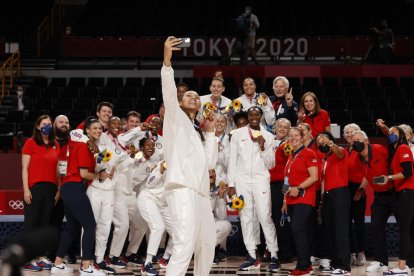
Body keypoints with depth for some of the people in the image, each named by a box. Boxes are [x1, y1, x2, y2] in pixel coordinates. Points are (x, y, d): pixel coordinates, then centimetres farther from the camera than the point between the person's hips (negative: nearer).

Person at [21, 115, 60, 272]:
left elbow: (57, 169, 14)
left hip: (50, 188, 5)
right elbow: (25, 168, -4)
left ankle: (41, 257, 12)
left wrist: (59, 189, 7)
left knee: (45, 223, 7)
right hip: (35, 187, -5)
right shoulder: (31, 143, -1)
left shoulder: (55, 146, 12)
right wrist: (26, 189, -11)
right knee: (31, 223, -4)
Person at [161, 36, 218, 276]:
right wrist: (167, 61, -20)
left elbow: (210, 162, 17)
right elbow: (169, 93, -8)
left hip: (201, 191, 8)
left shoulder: (199, 134, 29)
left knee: (207, 243, 15)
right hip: (183, 188, -8)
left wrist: (210, 132, 15)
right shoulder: (176, 119, 10)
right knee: (186, 244, -23)